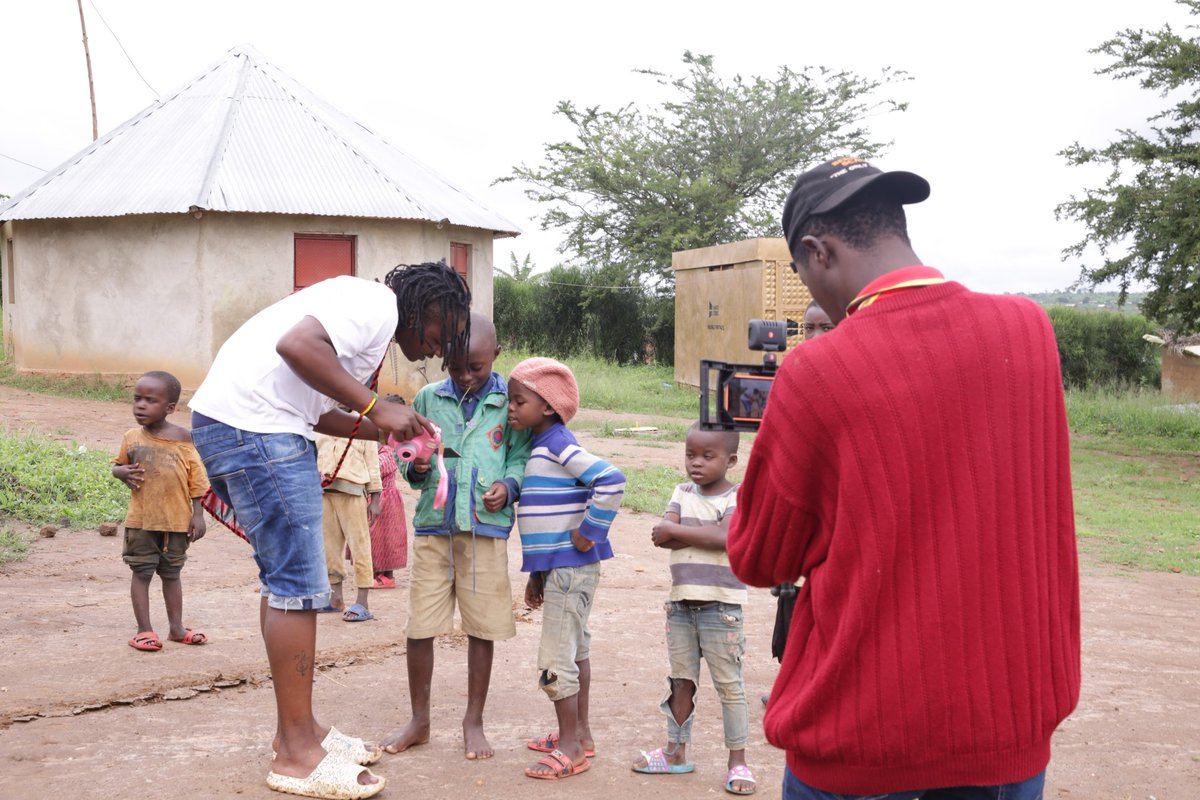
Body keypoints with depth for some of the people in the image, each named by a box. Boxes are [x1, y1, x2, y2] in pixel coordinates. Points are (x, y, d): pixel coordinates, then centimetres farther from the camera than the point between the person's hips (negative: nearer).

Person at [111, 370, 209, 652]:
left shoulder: (182, 438, -5)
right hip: (141, 521, 1)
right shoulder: (132, 438, 0)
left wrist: (198, 514, -3)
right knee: (141, 572, 4)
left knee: (172, 573, 13)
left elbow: (196, 478, -1)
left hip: (177, 520, -1)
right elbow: (117, 465, 15)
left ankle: (176, 627, 23)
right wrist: (123, 472, -9)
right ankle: (144, 630, 13)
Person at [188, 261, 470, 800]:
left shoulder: (365, 306, 25)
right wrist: (374, 406, -17)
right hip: (254, 426, -11)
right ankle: (296, 755, 0)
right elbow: (297, 345, -25)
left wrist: (385, 429, 14)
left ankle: (296, 728, 24)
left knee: (286, 579, 16)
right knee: (299, 585, -6)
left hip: (227, 422, 11)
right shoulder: (379, 304, -7)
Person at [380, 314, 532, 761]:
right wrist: (415, 468, -7)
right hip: (433, 525, 2)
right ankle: (419, 721, 21)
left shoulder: (510, 401, 1)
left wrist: (509, 485, -12)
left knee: (482, 627, 5)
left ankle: (474, 722, 21)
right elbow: (409, 458, 14)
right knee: (419, 625, 3)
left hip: (486, 527, -1)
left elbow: (522, 456, 7)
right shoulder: (428, 399, 6)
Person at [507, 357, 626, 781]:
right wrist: (537, 574, 22)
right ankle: (580, 734, 30)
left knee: (556, 660, -6)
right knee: (575, 650, 18)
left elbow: (612, 481, -29)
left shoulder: (559, 447, -16)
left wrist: (589, 532, -21)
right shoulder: (540, 449, 14)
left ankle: (570, 748, 3)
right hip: (559, 568, 10)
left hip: (569, 569, -10)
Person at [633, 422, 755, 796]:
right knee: (681, 681, 14)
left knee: (729, 684, 0)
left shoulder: (737, 496, -6)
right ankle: (676, 752, 25)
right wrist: (702, 535, -15)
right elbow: (660, 536, -4)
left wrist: (676, 531, -15)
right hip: (681, 602, 5)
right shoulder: (683, 493, 9)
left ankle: (737, 761, 7)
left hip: (720, 606, -5)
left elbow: (725, 536, -23)